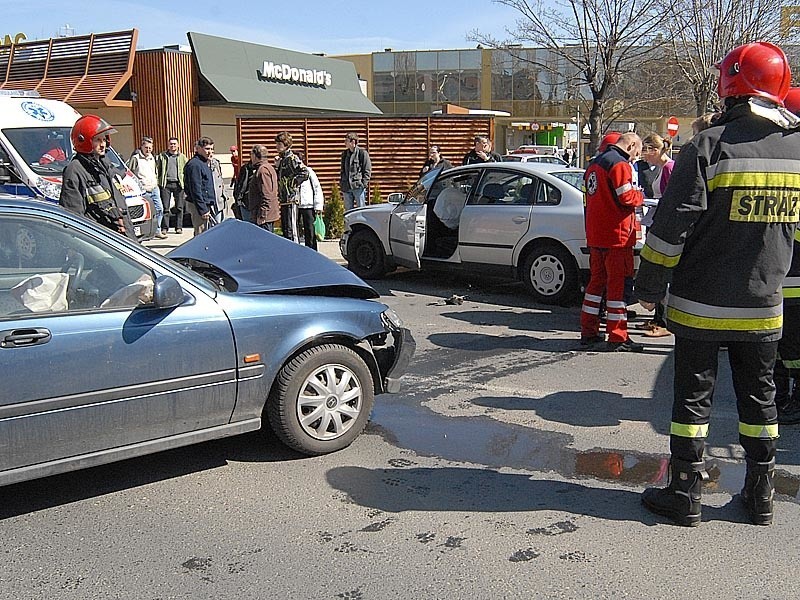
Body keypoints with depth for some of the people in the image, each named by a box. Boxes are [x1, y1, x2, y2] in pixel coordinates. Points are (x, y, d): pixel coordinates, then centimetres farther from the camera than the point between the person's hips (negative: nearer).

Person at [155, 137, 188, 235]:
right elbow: (157, 170, 12)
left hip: (178, 184, 1)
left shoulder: (182, 157, 13)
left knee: (179, 207, 2)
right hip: (165, 183, -1)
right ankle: (164, 227, 3)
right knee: (165, 207, -2)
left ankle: (179, 227, 10)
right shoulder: (162, 156, 12)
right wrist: (158, 182, 2)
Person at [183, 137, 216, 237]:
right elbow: (195, 190, -20)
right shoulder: (195, 165, -15)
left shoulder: (204, 164, 16)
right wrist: (203, 210, -22)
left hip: (207, 205, 10)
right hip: (199, 206, -10)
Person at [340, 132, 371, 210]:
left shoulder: (362, 152, -5)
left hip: (359, 187, -6)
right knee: (348, 210, 10)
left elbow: (367, 170, -4)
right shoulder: (345, 154, 14)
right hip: (346, 187, 6)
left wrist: (364, 183, -12)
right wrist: (341, 182, 13)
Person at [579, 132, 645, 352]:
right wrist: (640, 196, 1)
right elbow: (627, 198, -21)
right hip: (616, 235, -9)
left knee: (597, 280, 15)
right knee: (618, 284, -3)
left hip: (595, 234, 9)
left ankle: (588, 332, 19)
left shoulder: (595, 163, 16)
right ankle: (617, 338, 0)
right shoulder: (620, 164, -13)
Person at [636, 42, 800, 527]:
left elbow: (671, 228, -14)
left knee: (694, 395, 6)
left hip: (701, 305, -4)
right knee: (759, 396, 16)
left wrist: (650, 287, -4)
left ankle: (685, 495, 13)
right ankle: (761, 496, 25)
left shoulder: (708, 147, -14)